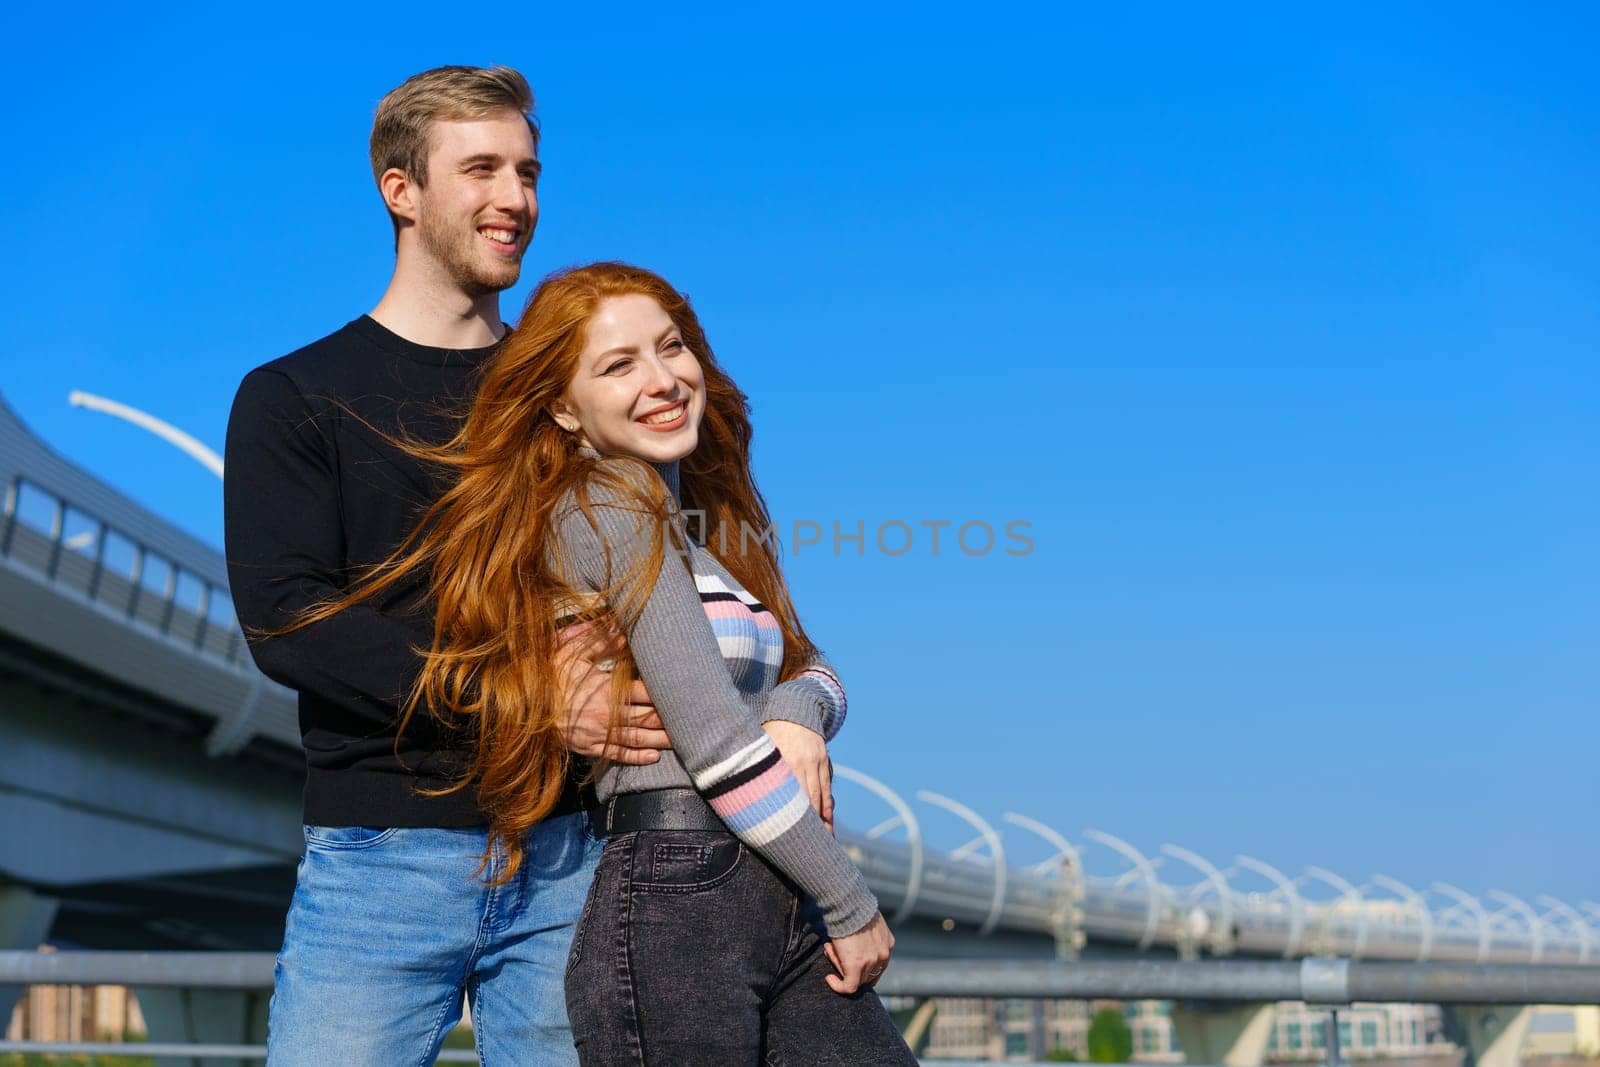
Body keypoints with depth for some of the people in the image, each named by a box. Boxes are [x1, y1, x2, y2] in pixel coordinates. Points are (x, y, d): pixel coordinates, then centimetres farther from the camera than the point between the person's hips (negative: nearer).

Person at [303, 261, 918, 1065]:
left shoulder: (715, 516, 15)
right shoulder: (608, 511, -10)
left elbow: (810, 670, 18)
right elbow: (716, 746, -14)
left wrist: (800, 714, -6)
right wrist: (852, 905, -7)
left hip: (780, 908, 8)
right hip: (674, 907, -8)